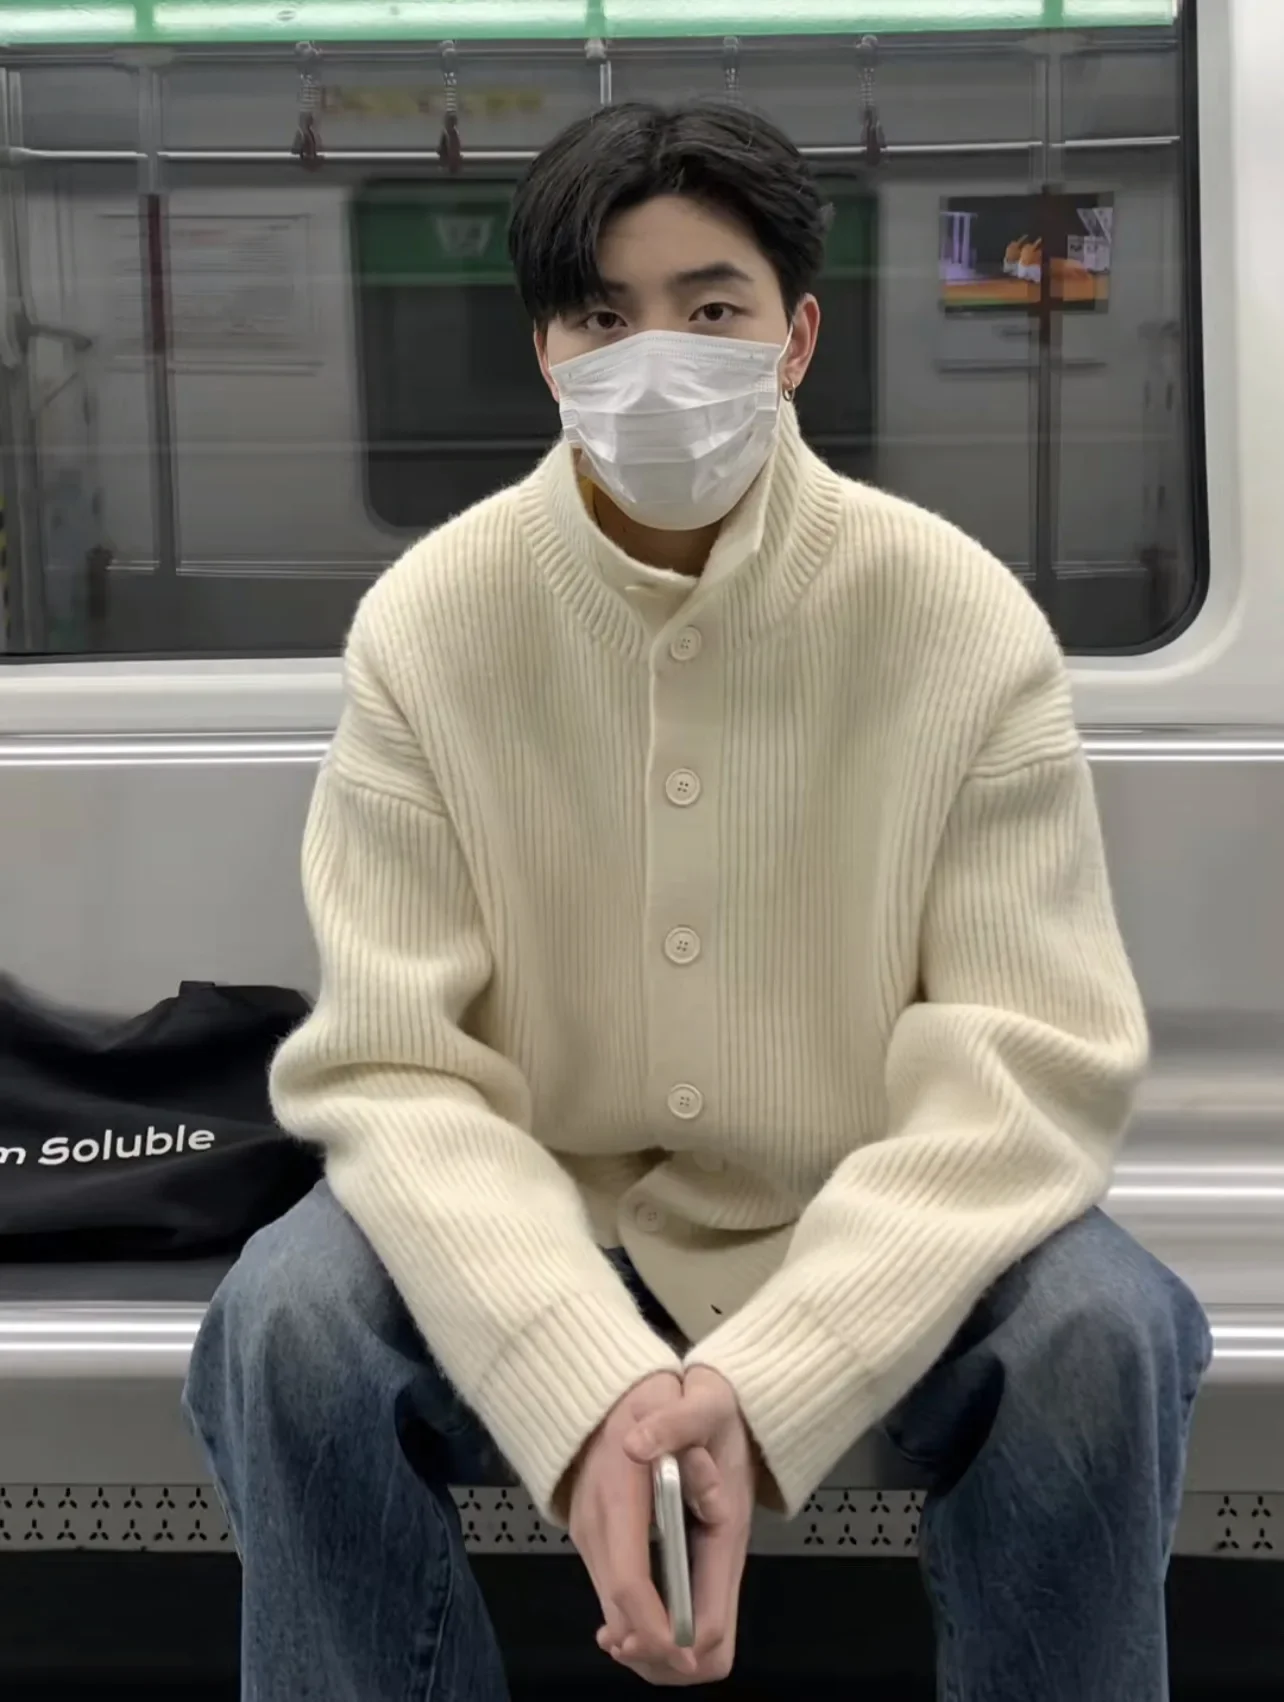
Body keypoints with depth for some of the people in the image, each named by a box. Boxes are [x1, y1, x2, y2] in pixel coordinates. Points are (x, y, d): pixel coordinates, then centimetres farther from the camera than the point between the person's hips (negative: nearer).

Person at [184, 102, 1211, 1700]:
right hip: (538, 1231, 1)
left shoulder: (962, 618, -14)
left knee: (1104, 1339, -28)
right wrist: (585, 1387, -34)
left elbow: (1029, 1065, -18)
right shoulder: (426, 622, -12)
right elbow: (389, 1067, -16)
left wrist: (761, 1381, -32)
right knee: (287, 1328, -26)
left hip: (872, 1239, 0)